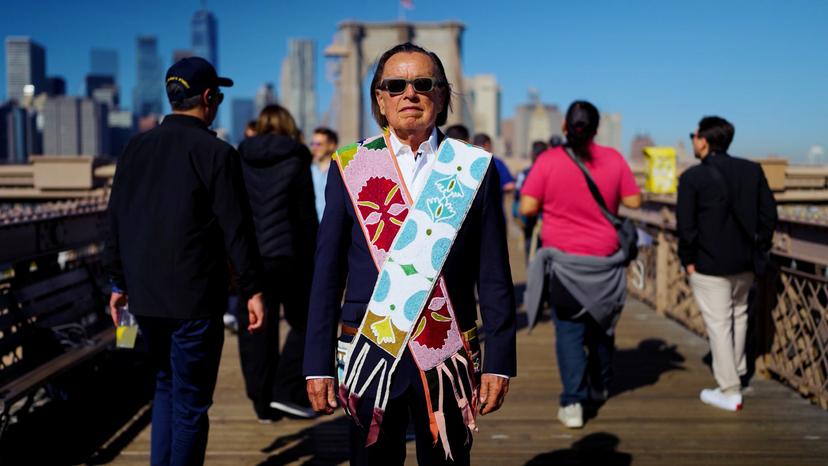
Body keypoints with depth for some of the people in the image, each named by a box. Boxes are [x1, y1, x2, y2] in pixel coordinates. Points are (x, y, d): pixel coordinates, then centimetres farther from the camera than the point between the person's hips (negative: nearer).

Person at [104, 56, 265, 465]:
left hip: (145, 296, 6)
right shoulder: (215, 152, -10)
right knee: (191, 401, 5)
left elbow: (116, 219, 10)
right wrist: (252, 289, -5)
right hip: (195, 299, -6)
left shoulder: (136, 148, 6)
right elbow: (236, 227, -11)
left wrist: (119, 282, 17)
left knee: (166, 384, 22)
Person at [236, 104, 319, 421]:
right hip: (286, 254, -3)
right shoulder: (295, 160, 0)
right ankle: (288, 391, 2)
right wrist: (313, 258, 5)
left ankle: (263, 404, 11)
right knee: (305, 322, 10)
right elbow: (307, 215, -1)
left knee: (256, 330, 7)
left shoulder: (240, 160, 8)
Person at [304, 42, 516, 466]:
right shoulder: (350, 166, 2)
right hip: (369, 353, 0)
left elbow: (494, 277, 2)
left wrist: (499, 360, -2)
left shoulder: (474, 169, 1)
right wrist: (318, 364, 0)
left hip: (449, 357, 0)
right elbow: (327, 273, 2)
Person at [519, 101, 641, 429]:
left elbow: (527, 207, -11)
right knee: (601, 325, 20)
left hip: (564, 260, -3)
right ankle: (599, 388, 37)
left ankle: (573, 403, -2)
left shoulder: (548, 160, -10)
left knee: (569, 331, 2)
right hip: (604, 260, 3)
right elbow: (634, 201, 2)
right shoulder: (613, 159, -3)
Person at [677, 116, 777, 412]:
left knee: (719, 325, 1)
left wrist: (688, 260, -2)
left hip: (709, 265, -6)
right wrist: (759, 249, 12)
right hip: (745, 262, 6)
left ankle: (730, 392, 6)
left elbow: (686, 225, -12)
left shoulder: (692, 177, -12)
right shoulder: (752, 170, 3)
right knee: (738, 316, 23)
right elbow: (769, 214, 5)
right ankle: (737, 372, 38)